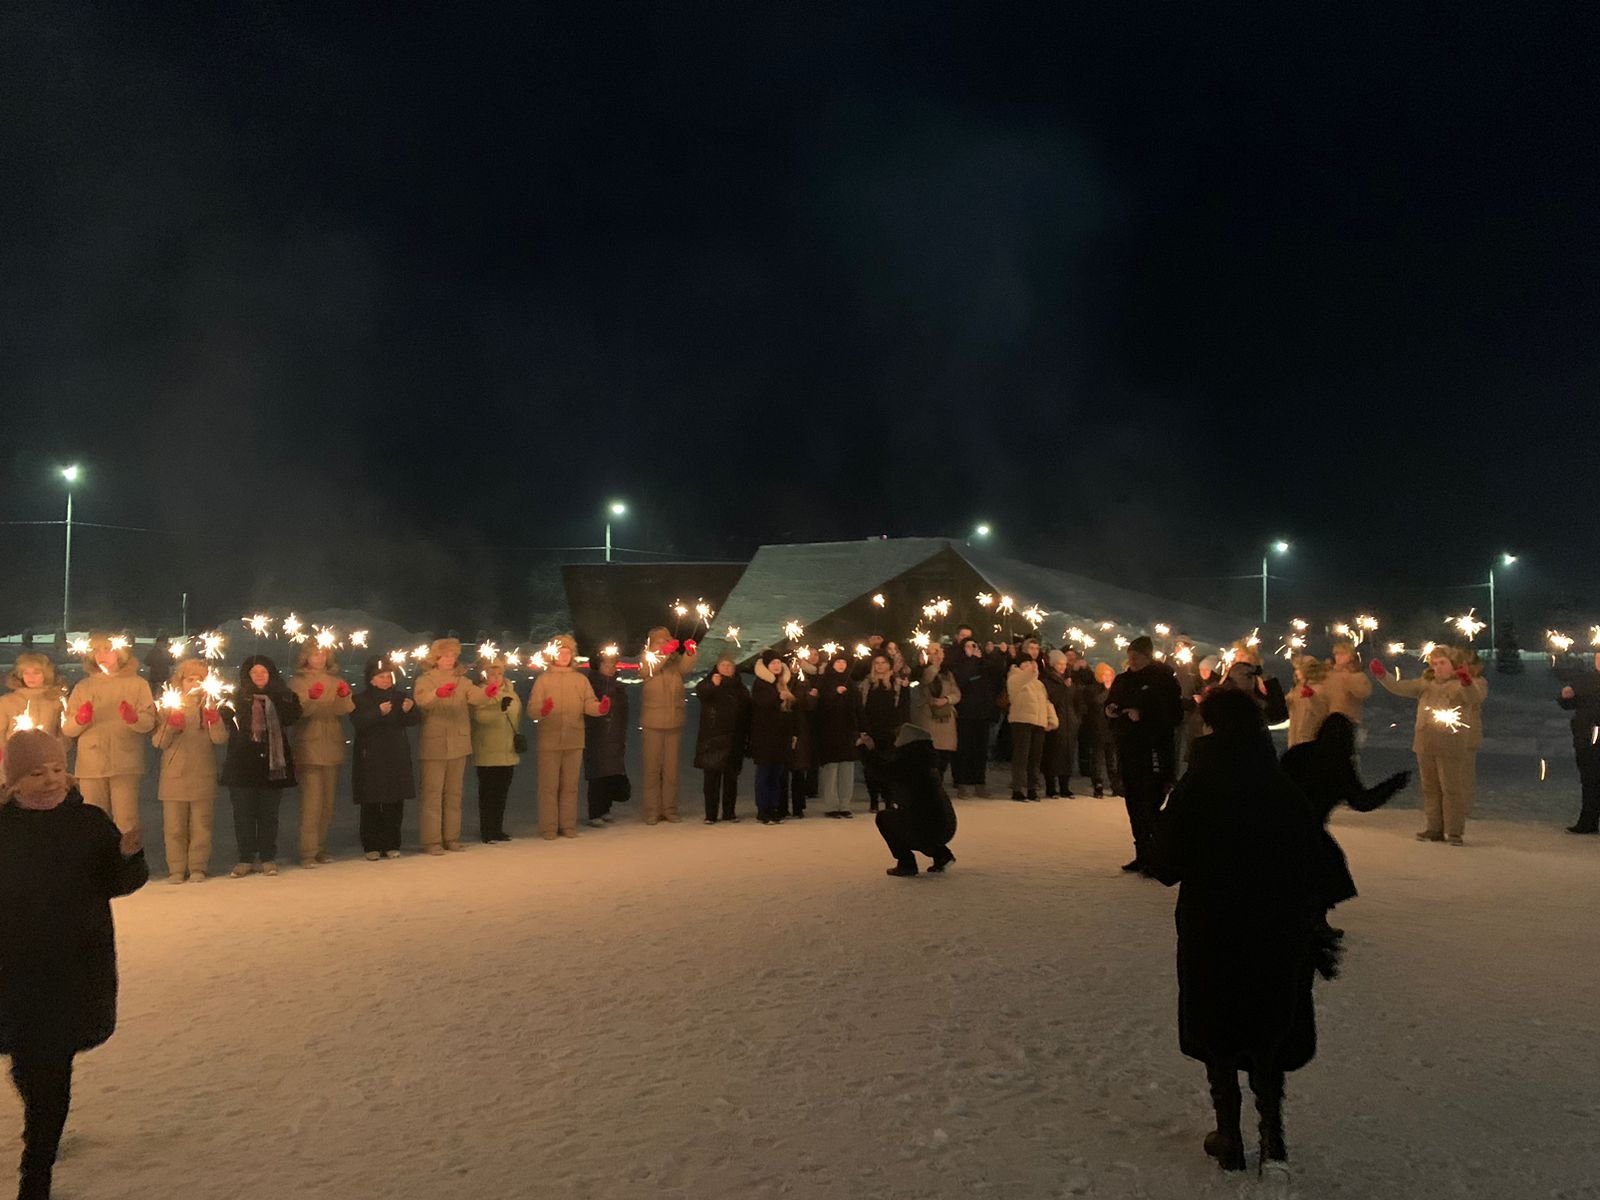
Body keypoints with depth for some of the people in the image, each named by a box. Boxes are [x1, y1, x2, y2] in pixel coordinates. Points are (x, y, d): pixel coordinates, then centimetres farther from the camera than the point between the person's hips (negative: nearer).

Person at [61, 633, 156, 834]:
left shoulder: (137, 684, 7)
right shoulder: (83, 687, 13)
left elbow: (150, 722, -3)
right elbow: (66, 728, 7)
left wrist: (134, 719, -24)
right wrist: (79, 720, -14)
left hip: (125, 764, -2)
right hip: (91, 765, 2)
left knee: (126, 823, -6)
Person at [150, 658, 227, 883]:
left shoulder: (210, 707, 11)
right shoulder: (169, 707, 10)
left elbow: (220, 739, -2)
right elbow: (158, 741, 0)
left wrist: (214, 720, -19)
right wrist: (171, 724, -17)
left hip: (203, 777, 0)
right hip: (174, 777, 0)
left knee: (201, 826, 1)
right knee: (174, 827, 0)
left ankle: (198, 868, 7)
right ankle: (176, 869, 6)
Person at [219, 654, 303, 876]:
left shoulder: (280, 697, 7)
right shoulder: (238, 697, 7)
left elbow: (291, 717, -9)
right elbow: (225, 719, -3)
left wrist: (273, 696, -19)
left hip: (272, 762, 0)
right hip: (242, 764, 0)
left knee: (268, 814, 5)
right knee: (243, 814, 3)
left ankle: (267, 858, 13)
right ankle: (246, 859, 11)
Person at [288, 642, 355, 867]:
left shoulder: (336, 681, 11)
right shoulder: (297, 682, 2)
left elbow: (346, 709, -3)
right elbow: (297, 711, -14)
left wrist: (344, 696, -23)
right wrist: (311, 697, -31)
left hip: (332, 748, 4)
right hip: (308, 749, -4)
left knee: (328, 802, 9)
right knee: (311, 802, -12)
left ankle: (321, 848, 19)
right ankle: (308, 853, -10)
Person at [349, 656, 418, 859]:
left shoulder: (400, 698, 10)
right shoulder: (361, 700, 0)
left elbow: (415, 719, -2)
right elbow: (357, 722, -18)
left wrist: (410, 709, -24)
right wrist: (378, 712, -31)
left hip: (397, 759, 3)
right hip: (370, 759, -3)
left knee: (395, 803, 4)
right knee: (371, 804, -2)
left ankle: (391, 844, 11)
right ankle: (371, 846, 4)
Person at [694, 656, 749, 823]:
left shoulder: (739, 687, 14)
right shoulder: (709, 683, 3)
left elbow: (747, 711, 14)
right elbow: (700, 693, -20)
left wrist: (747, 735, 5)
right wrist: (712, 685, -42)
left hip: (733, 739, 3)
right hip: (712, 738, -3)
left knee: (731, 777, 6)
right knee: (711, 776, -6)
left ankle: (729, 812, 13)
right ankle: (711, 814, -3)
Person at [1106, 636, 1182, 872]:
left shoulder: (1164, 679, -6)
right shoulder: (1122, 680, 13)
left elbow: (1175, 714, -12)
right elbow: (1110, 704, 23)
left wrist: (1143, 715, -21)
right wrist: (1110, 711, 0)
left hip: (1155, 750, -7)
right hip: (1127, 748, 7)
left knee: (1150, 804, -12)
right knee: (1134, 804, 10)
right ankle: (1142, 855, 19)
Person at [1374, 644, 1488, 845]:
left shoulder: (1473, 682, -3)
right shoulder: (1427, 683, 14)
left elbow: (1476, 697, -26)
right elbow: (1399, 688, 9)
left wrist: (1466, 682, -47)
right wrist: (1382, 675, -7)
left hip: (1454, 747, -6)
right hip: (1426, 746, 6)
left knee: (1452, 789, -3)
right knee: (1431, 789, 11)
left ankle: (1455, 832, 4)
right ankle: (1435, 829, 19)